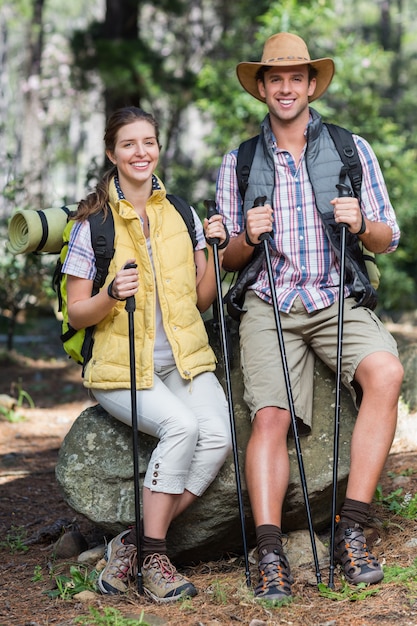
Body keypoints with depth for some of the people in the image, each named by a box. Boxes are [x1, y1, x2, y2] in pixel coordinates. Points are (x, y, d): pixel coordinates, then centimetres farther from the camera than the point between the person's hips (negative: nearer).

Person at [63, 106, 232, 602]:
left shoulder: (182, 215, 9)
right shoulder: (92, 226, -3)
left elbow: (202, 301, 12)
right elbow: (75, 314, -2)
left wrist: (214, 251, -4)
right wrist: (111, 295, -22)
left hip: (183, 360, 4)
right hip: (120, 367, -4)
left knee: (219, 433, -24)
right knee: (181, 425, -31)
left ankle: (134, 542, -13)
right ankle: (153, 556, -18)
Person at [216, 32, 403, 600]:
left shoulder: (352, 149, 12)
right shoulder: (238, 163, 14)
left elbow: (388, 240, 12)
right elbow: (226, 260, 15)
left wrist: (360, 224, -11)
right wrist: (247, 238, -8)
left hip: (339, 299, 0)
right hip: (269, 304, 1)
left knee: (386, 373, -30)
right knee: (270, 414, -23)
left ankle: (351, 531, -26)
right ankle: (270, 554, -25)